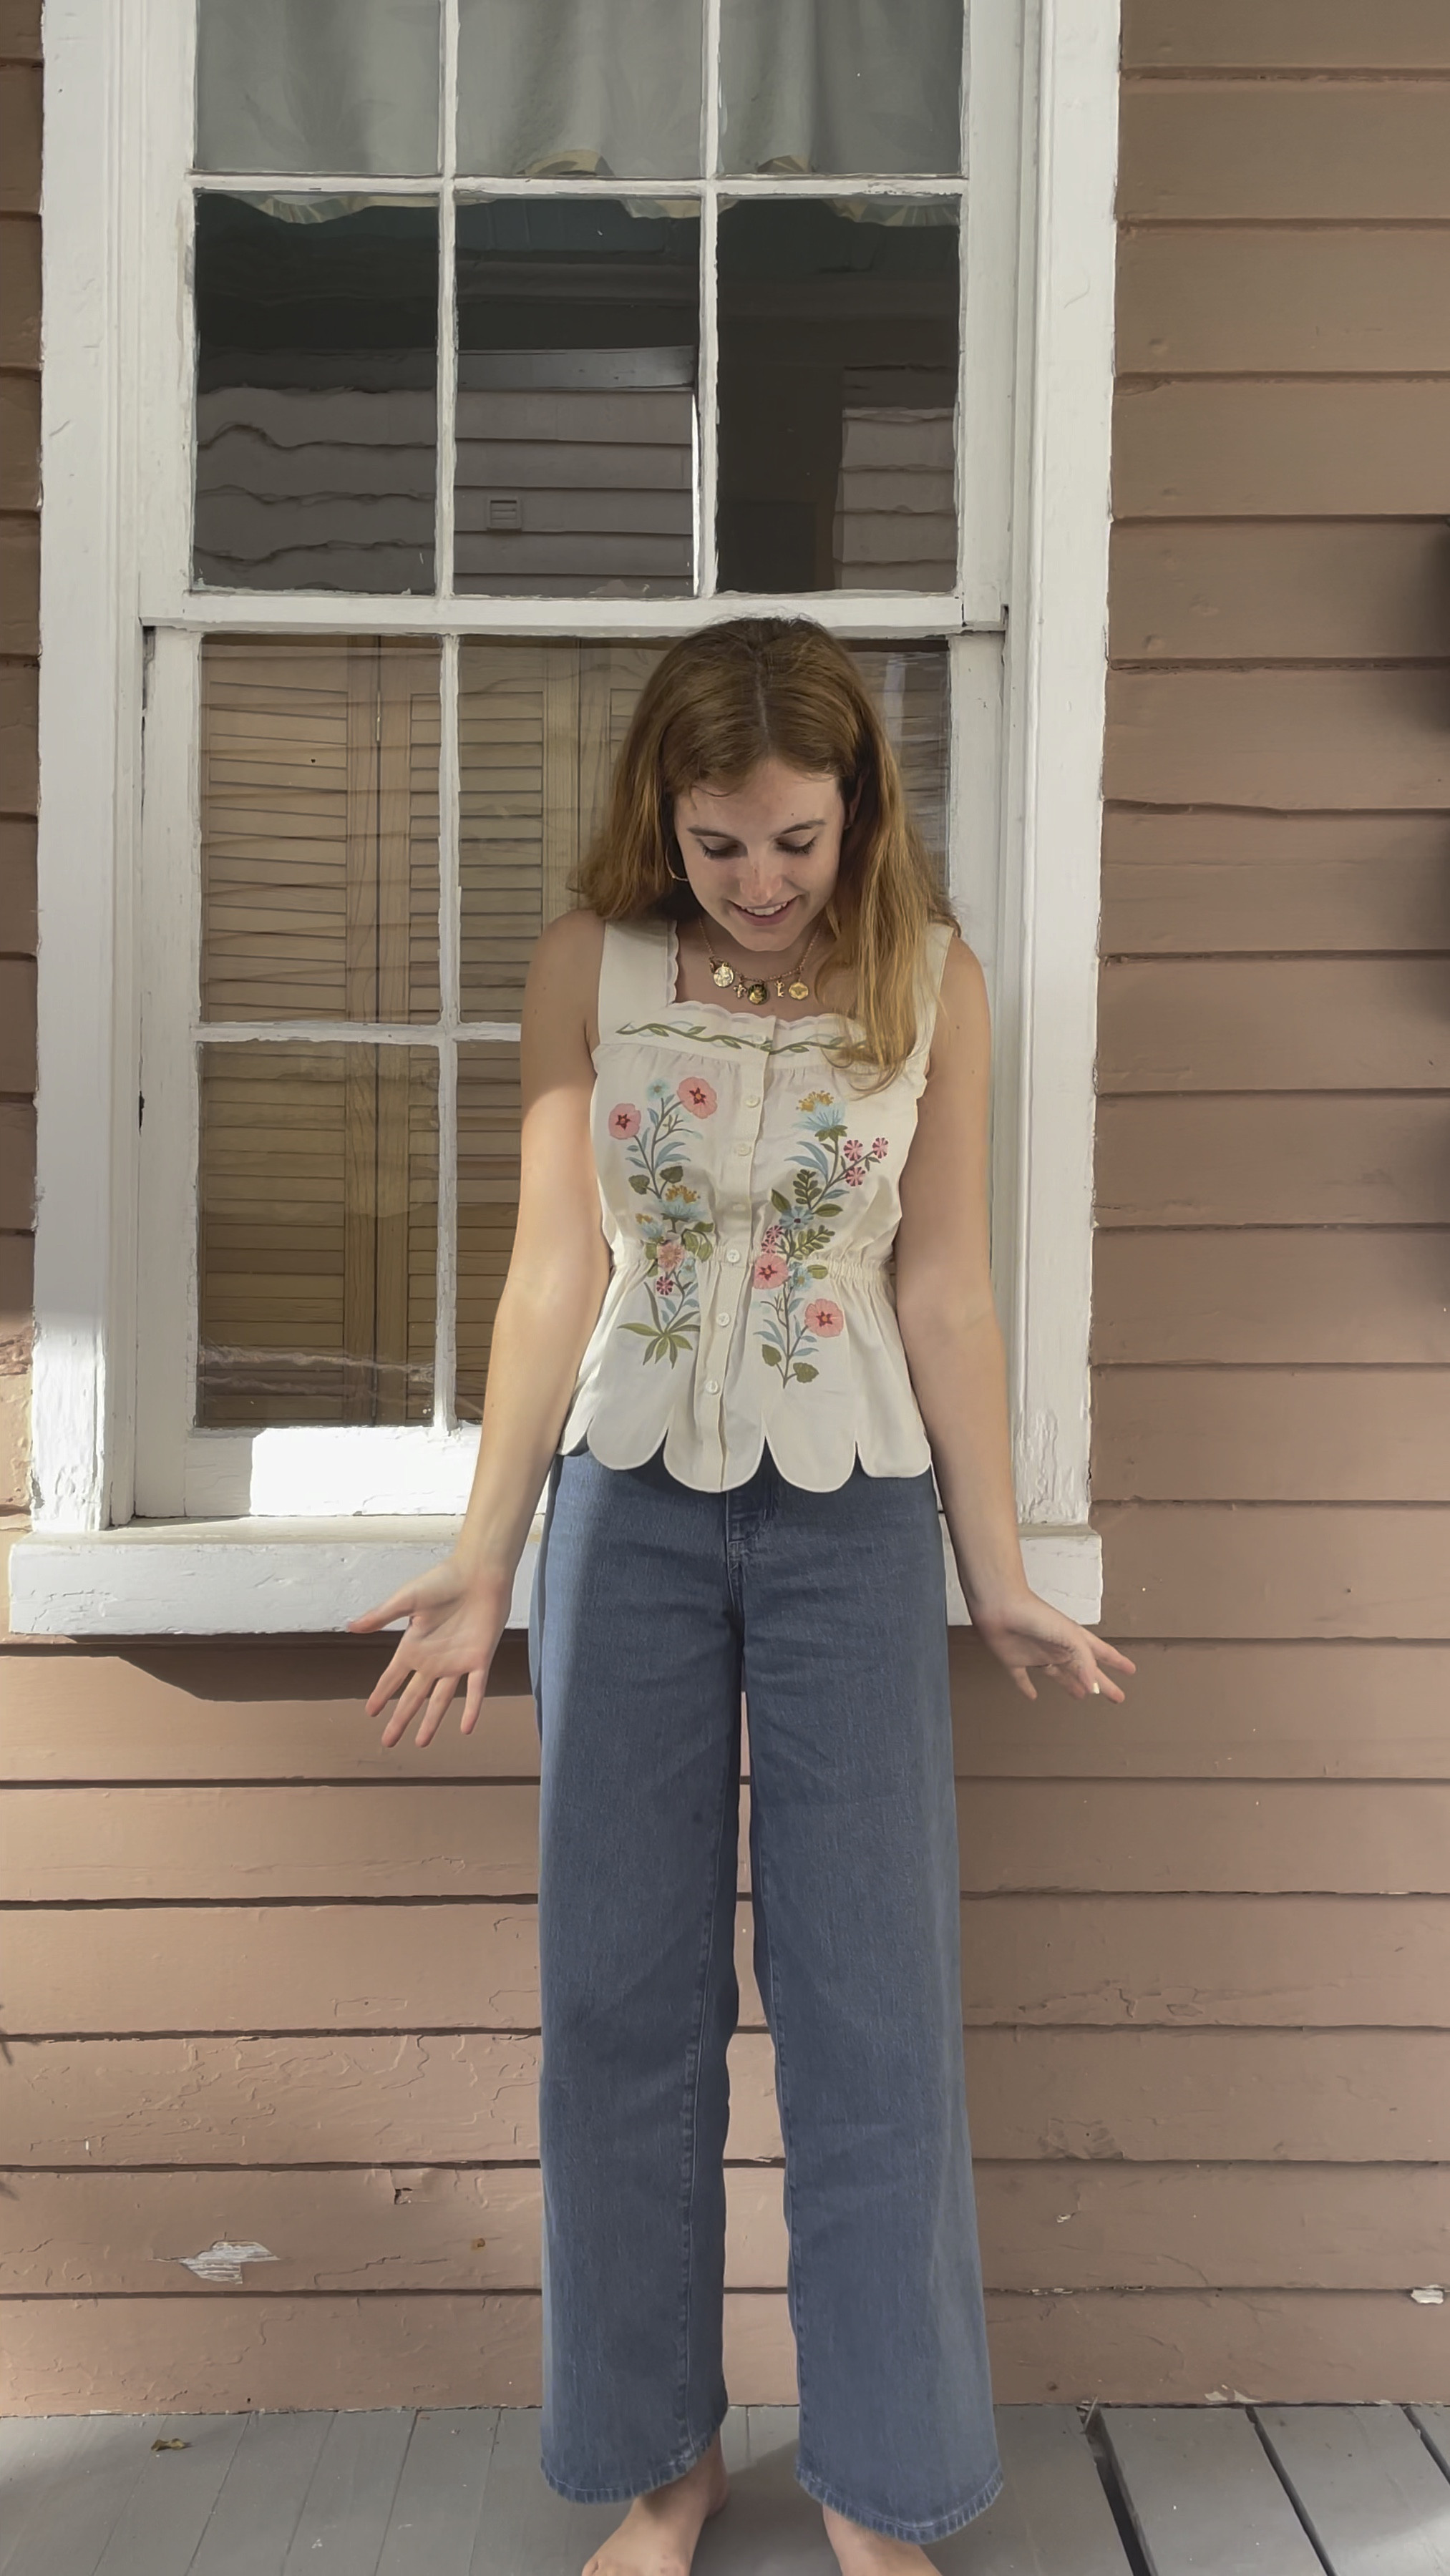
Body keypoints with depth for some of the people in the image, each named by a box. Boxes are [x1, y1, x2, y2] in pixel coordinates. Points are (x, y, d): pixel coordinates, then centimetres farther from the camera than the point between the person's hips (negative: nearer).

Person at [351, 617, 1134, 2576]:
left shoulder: (931, 982, -3)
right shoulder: (589, 969, -2)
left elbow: (943, 1292, 0)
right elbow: (556, 1275, -3)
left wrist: (998, 1582, 0)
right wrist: (483, 1563, -6)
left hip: (855, 1513, 0)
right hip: (631, 1504, 1)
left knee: (870, 1999, 4)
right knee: (624, 1993, 7)